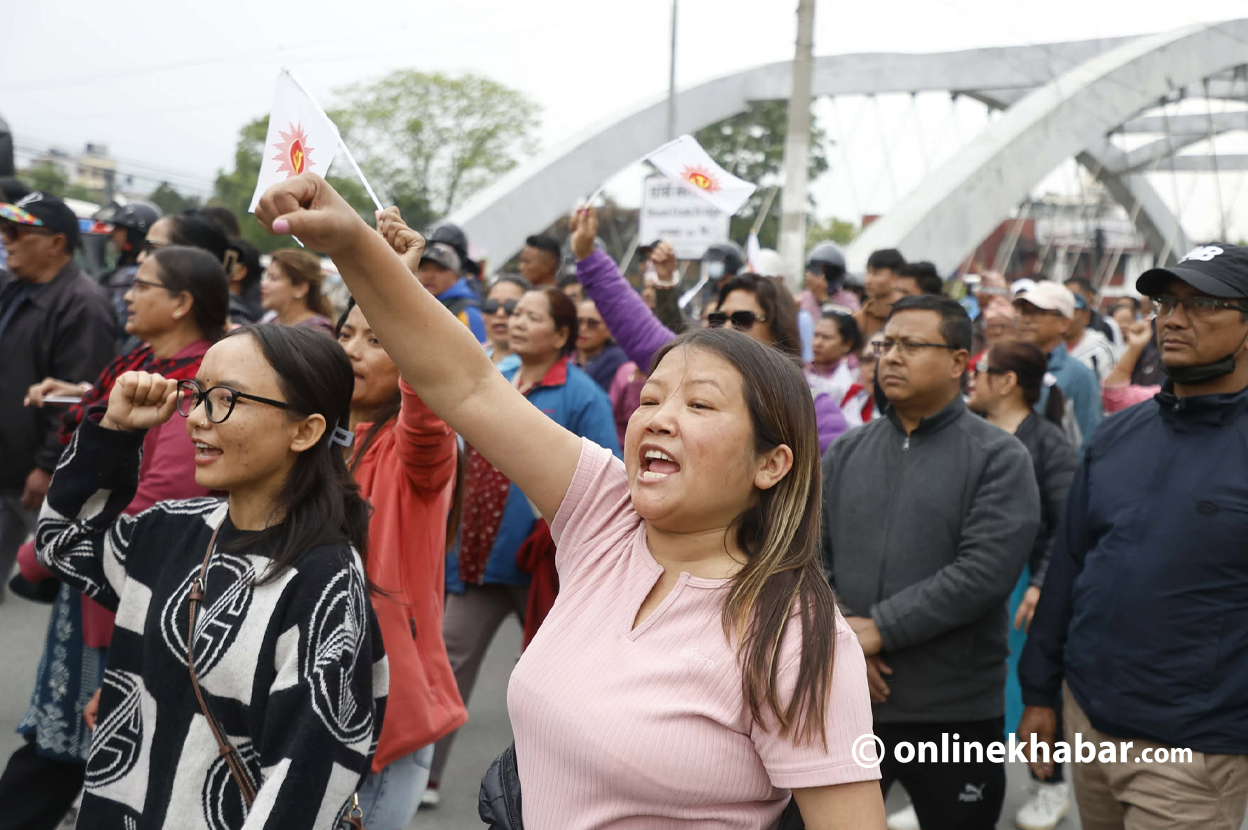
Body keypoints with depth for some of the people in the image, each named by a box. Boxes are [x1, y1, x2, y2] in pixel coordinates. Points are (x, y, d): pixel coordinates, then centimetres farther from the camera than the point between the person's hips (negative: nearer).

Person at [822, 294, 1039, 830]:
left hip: (955, 711, -3)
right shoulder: (846, 453, 8)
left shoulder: (998, 458, -5)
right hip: (842, 700, 4)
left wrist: (879, 628, -18)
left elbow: (983, 573, -17)